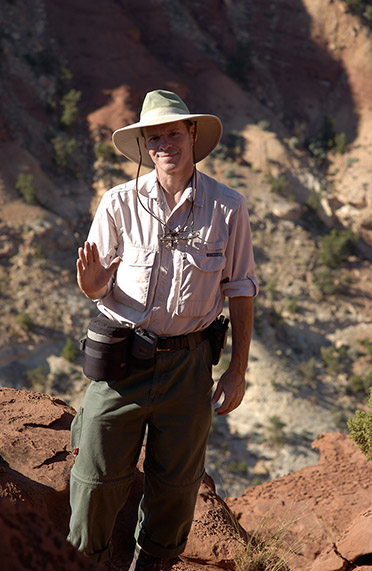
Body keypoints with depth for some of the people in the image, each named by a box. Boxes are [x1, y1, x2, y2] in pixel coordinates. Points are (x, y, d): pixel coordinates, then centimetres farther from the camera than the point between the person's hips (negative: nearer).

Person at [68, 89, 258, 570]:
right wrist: (93, 284, -23)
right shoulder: (119, 203, -5)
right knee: (99, 476, 5)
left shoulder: (227, 208, -3)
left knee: (176, 481, 12)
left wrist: (238, 370, 2)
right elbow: (96, 285, 2)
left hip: (187, 363, 1)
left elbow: (240, 290, 4)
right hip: (121, 359, 0)